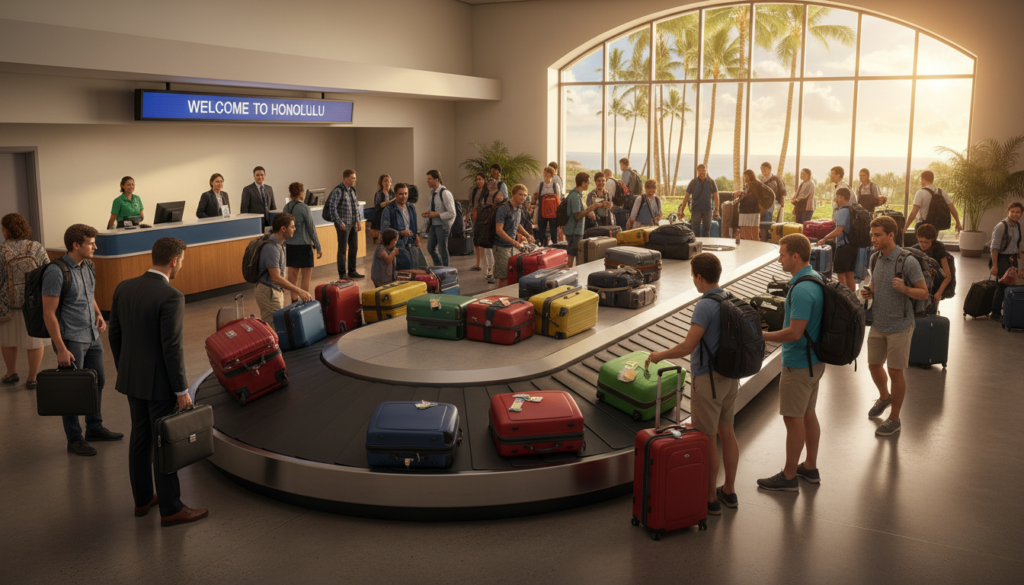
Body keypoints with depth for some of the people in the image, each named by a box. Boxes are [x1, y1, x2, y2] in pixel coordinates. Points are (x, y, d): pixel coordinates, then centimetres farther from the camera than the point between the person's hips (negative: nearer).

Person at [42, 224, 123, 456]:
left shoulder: (88, 265, 5)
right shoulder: (57, 271, -19)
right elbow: (48, 313, -18)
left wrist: (98, 314, 3)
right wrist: (61, 349, -20)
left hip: (92, 336, 8)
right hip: (70, 339, -8)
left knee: (97, 383, 16)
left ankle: (95, 428, 32)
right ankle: (74, 439, 17)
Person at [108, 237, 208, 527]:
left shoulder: (124, 288, 0)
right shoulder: (171, 297, -23)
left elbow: (115, 335, 8)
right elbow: (172, 348, -22)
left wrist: (124, 371, 20)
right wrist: (182, 390, -14)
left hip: (132, 378, 8)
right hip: (160, 382, -7)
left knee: (140, 438, 19)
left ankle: (143, 499, 31)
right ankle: (171, 509, 13)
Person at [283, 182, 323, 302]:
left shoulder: (286, 207, 5)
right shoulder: (304, 208, -14)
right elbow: (311, 229, -11)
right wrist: (318, 248, -6)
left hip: (290, 245, 7)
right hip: (303, 245, -7)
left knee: (292, 273, 11)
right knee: (306, 275, 1)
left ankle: (294, 300, 17)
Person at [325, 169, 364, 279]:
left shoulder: (352, 190, 10)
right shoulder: (338, 191, -13)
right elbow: (332, 208, -16)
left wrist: (358, 221, 11)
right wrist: (340, 223, -16)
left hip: (353, 224, 7)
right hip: (343, 225, -7)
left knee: (354, 247, 12)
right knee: (342, 249, 0)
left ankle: (352, 271, 23)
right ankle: (342, 274, 9)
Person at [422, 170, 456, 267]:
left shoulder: (445, 193, -19)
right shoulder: (432, 192, 8)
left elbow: (452, 213, -20)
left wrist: (436, 215, -22)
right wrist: (428, 212, 1)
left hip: (442, 225, -8)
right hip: (433, 224, 8)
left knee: (442, 250, 3)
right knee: (430, 248, 13)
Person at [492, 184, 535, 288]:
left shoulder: (519, 208, 11)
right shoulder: (503, 208, -15)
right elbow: (499, 230, -21)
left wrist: (527, 235, 9)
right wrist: (513, 241, -29)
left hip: (512, 246, 8)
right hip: (502, 247, -8)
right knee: (504, 277, -9)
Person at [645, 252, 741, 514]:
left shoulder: (705, 306, -22)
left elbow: (688, 347, -25)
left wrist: (659, 355, -10)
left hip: (708, 380, -9)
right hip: (730, 376, 9)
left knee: (706, 440, 3)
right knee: (726, 433, 18)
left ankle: (710, 498, 13)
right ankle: (729, 491, 29)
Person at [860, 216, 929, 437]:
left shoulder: (908, 262, -18)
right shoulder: (876, 259, 2)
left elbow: (924, 293, -12)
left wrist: (904, 289, -31)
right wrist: (868, 292, -5)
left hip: (899, 326, -6)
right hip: (878, 324, 6)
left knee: (895, 371, 3)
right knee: (874, 365, 18)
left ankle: (894, 419, 18)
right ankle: (884, 397, 47)